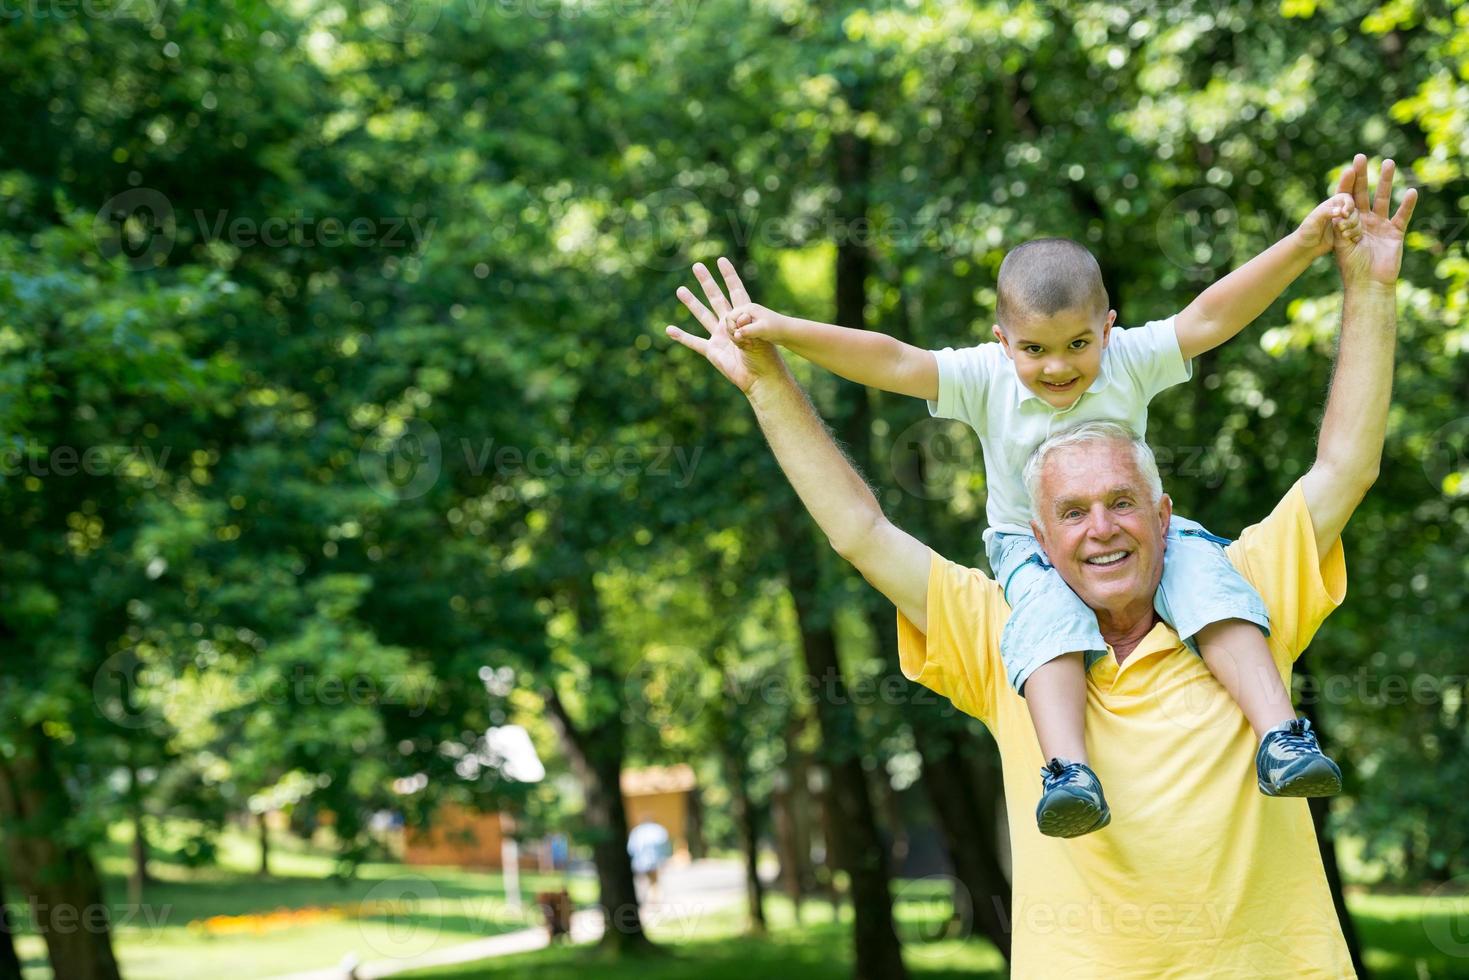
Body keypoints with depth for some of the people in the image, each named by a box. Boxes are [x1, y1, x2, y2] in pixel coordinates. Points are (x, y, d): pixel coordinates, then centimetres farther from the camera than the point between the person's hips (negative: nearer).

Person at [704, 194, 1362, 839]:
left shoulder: (1132, 361, -9)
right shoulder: (984, 380, -10)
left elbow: (1210, 317, -19)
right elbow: (892, 362, -17)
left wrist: (1301, 246, -31)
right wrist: (784, 330, -27)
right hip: (1031, 543, -1)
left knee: (1199, 562, -27)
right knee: (1049, 607, -33)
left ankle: (1278, 732, -34)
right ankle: (1068, 770, -50)